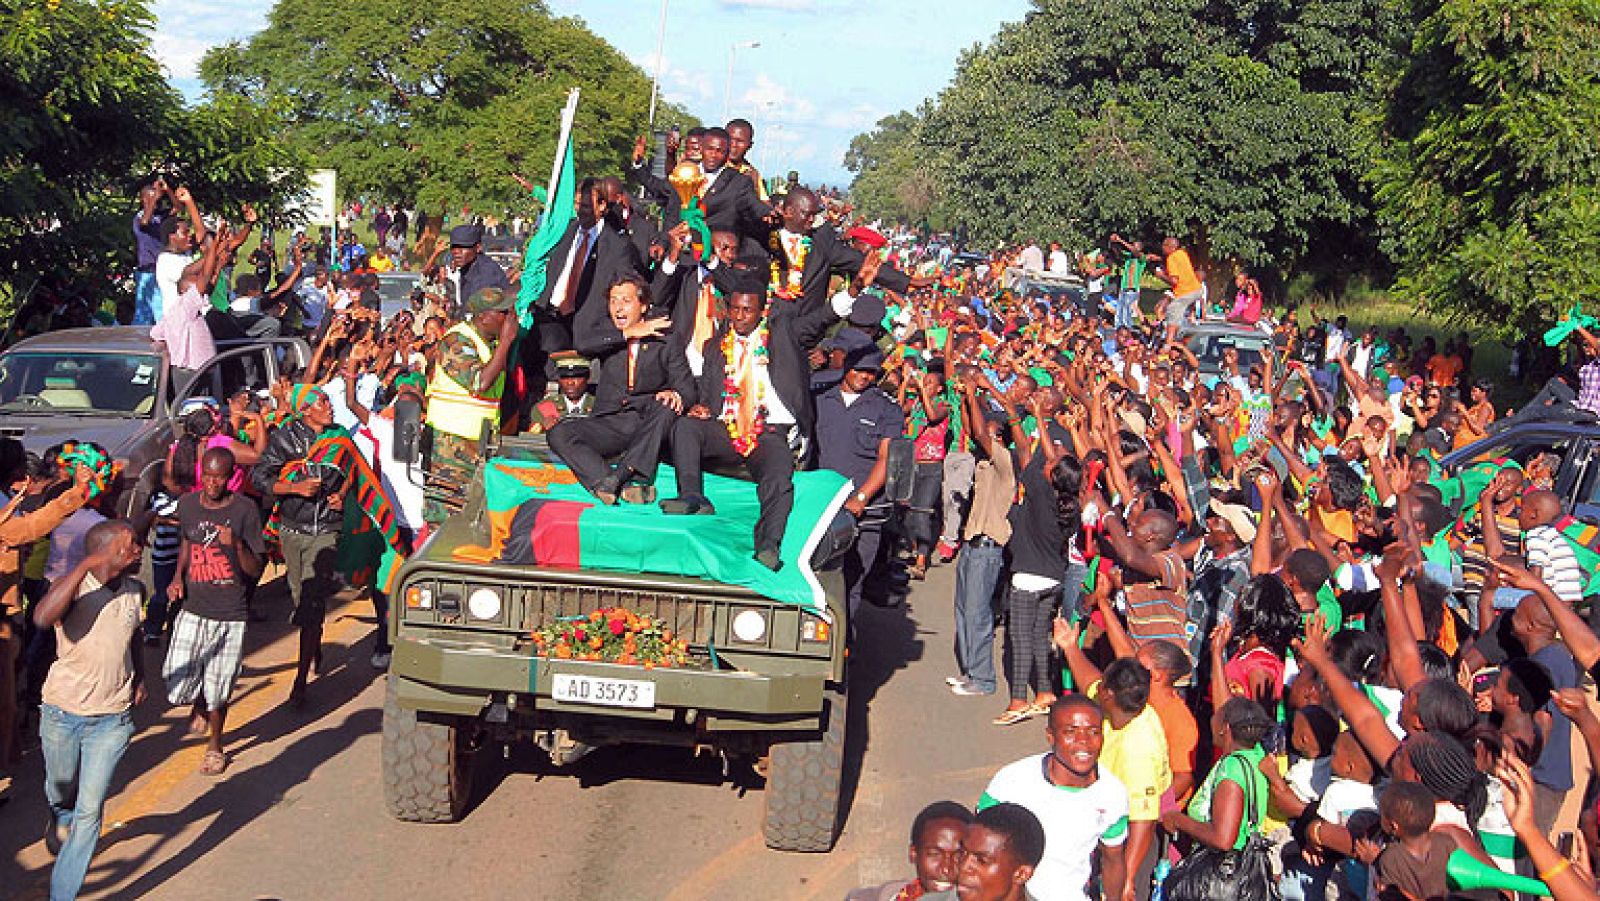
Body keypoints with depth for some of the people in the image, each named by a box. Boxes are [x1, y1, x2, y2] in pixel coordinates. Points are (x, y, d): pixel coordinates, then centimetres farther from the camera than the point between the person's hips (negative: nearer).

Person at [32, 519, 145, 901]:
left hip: (112, 719, 2)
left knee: (89, 812, -5)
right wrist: (87, 565, -39)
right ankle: (60, 821, 58)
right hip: (61, 715, -2)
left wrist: (139, 679, 9)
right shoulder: (72, 587, -16)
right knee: (61, 790, 22)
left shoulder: (135, 590, 0)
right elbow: (42, 617, -39)